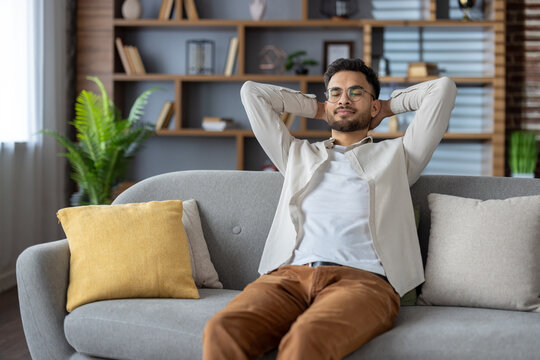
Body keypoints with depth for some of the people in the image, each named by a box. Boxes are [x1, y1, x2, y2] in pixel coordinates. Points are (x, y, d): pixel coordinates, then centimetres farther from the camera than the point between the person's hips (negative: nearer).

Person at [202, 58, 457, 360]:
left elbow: (442, 88, 24)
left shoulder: (396, 154, 28)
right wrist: (316, 109, 43)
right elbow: (252, 92, 37)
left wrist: (389, 107, 37)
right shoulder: (298, 155, 34)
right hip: (291, 274, 3)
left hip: (361, 278, -2)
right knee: (221, 332, -32)